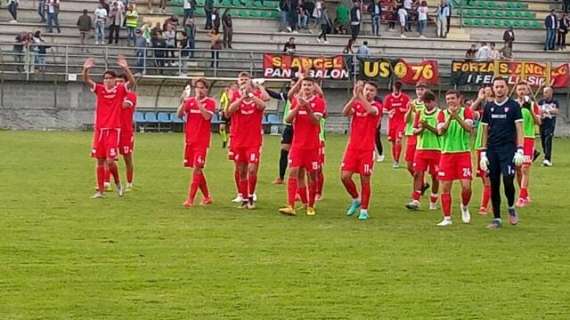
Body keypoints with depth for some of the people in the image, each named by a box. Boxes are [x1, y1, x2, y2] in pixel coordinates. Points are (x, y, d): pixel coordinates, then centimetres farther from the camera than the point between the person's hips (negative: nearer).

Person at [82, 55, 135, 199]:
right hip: (99, 129, 3)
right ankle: (100, 190, 13)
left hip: (113, 130, -3)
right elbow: (86, 81, -5)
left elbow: (132, 82, -17)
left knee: (110, 161, -11)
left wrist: (125, 68, -31)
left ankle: (117, 183, 16)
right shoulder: (100, 89, 6)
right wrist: (86, 69, -26)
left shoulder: (120, 90, -1)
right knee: (100, 161, 6)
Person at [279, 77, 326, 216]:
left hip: (312, 145, -2)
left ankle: (310, 206, 16)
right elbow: (288, 119, 0)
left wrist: (307, 107, -25)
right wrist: (297, 107, -14)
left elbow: (316, 121, -14)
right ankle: (290, 206, -12)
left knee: (312, 175, 4)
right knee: (293, 172, -7)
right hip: (297, 144, 2)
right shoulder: (296, 101, 9)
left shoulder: (319, 102, -3)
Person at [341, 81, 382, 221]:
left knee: (365, 179, -1)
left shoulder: (377, 106, -1)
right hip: (352, 147, 3)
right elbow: (345, 112, -13)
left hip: (367, 149, -3)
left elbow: (370, 110, -26)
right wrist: (354, 96, -24)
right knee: (345, 176, -3)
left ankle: (364, 210, 10)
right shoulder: (356, 104, 8)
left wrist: (360, 95, -27)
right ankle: (356, 199, 22)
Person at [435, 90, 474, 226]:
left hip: (463, 153, -2)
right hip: (446, 153, 2)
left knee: (466, 186, -10)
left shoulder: (466, 111, 1)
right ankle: (447, 218, 9)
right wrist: (449, 118, -23)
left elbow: (469, 128, -16)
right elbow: (440, 131, -9)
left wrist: (457, 117, -29)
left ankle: (464, 207, 20)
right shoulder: (442, 114, 6)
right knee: (445, 188, 0)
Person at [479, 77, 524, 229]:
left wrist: (520, 151, -12)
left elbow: (519, 129, -3)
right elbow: (485, 131, 13)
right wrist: (483, 153, 7)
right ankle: (497, 218, 10)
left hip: (508, 149, -3)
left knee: (508, 181, -15)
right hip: (492, 150, 4)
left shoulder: (513, 106, 0)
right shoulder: (489, 107, 10)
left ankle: (511, 207, 12)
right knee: (494, 185, 3)